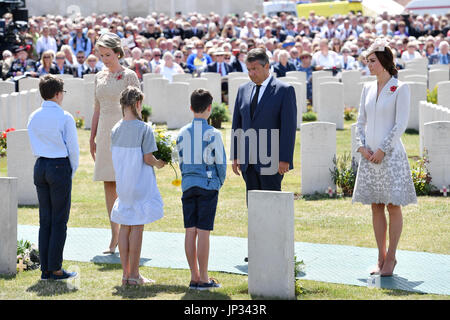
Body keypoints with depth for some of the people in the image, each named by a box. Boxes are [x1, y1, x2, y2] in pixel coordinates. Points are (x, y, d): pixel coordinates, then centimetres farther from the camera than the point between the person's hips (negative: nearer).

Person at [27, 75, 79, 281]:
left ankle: (45, 269, 10)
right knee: (60, 221, 0)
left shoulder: (33, 117, 5)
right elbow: (73, 148, -7)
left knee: (45, 220, 10)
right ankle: (55, 269, 0)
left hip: (40, 166, 6)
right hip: (60, 166, -6)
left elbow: (34, 147, 12)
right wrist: (72, 170, 7)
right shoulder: (65, 117, -11)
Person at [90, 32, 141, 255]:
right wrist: (92, 138, 16)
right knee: (109, 186, 5)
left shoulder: (129, 76, -4)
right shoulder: (99, 77, 13)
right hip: (104, 133, 6)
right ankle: (114, 236, 10)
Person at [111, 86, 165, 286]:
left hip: (122, 185, 5)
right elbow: (148, 158, -16)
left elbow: (115, 157, 6)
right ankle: (134, 275, 3)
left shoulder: (116, 130, 3)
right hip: (141, 185, -5)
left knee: (124, 227, 11)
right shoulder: (144, 129, -14)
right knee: (137, 227, 0)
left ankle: (126, 273, 13)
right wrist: (158, 163, 5)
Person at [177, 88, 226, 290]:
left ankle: (194, 277, 11)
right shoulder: (213, 134, -9)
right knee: (203, 232, -3)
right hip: (208, 185, -4)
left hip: (188, 185, 4)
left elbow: (181, 161, 11)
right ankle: (204, 279, -1)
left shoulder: (182, 133, 4)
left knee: (190, 231, 7)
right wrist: (219, 182, 12)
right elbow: (220, 162, -5)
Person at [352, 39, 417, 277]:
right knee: (376, 206, 8)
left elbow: (401, 124, -10)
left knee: (393, 206, 0)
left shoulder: (400, 89, -6)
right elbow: (361, 121, 14)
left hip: (390, 155, -6)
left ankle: (391, 258, 6)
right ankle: (381, 257, 14)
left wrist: (382, 150, -14)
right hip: (369, 156, 6)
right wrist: (362, 146, -2)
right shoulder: (368, 89, 11)